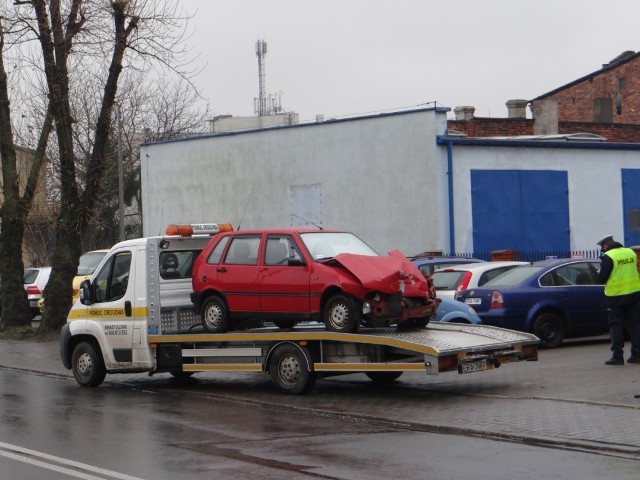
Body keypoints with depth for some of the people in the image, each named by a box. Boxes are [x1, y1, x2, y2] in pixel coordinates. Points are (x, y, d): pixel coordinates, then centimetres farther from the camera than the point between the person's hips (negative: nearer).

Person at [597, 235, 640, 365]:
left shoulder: (608, 257, -13)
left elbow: (602, 278, -13)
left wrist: (599, 273, 7)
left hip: (616, 296, -5)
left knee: (616, 326, 1)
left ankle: (617, 356, -4)